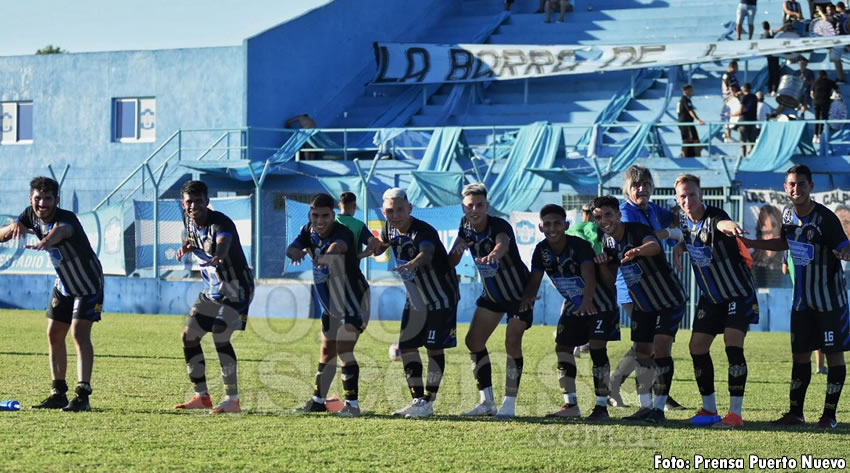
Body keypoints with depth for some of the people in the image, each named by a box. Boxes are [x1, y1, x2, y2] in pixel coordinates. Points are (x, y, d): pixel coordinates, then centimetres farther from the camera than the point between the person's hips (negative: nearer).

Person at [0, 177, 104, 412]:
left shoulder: (66, 218, -31)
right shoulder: (31, 215, -9)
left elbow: (61, 230, -56)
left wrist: (46, 242, -80)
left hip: (88, 284, -8)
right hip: (64, 284, 8)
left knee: (79, 333, -19)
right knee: (54, 335, 7)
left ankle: (83, 395, -21)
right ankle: (59, 394, 17)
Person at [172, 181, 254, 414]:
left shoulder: (220, 222, -25)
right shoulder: (189, 220, -1)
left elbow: (223, 242, -48)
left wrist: (218, 256, -71)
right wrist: (187, 246, -3)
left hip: (236, 290, -9)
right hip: (211, 291, 9)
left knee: (220, 337, -22)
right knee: (189, 336, 4)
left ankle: (232, 400, -16)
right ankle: (201, 396, 15)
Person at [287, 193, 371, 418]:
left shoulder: (343, 233, -25)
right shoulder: (309, 231, -3)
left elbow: (339, 246, -49)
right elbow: (291, 249, -18)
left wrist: (328, 254, -72)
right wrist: (297, 252, -43)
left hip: (354, 299, -8)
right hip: (331, 302, 8)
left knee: (344, 350, -17)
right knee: (327, 350, 16)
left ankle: (352, 404, -14)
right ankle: (318, 401, 28)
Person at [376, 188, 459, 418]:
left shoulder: (424, 231, -28)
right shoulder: (390, 229, -5)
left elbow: (427, 253, -52)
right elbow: (380, 246, 21)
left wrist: (413, 264, -71)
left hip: (441, 297, -7)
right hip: (416, 298, 7)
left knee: (434, 348, -5)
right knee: (406, 346, 4)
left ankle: (428, 403, 3)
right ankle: (417, 399, 13)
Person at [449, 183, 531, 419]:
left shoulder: (499, 226, -28)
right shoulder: (466, 226, -8)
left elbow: (502, 244, -53)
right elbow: (451, 262, -1)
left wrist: (493, 255, -76)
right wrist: (458, 250, -25)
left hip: (518, 293, -7)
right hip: (492, 293, 7)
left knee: (512, 344, -14)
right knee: (474, 341, 3)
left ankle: (509, 405, -4)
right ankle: (487, 402, 11)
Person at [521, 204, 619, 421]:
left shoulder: (579, 246, -28)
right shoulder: (541, 250, -10)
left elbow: (589, 276, -43)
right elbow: (534, 280, -13)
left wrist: (587, 300, -62)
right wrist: (528, 296, -37)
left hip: (598, 304, -6)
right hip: (573, 305, 6)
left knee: (597, 349, -14)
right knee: (562, 348, -1)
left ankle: (602, 406, -11)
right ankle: (571, 405, 8)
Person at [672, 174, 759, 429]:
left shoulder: (714, 217, -27)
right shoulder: (684, 218, -4)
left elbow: (722, 223, -54)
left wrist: (728, 226, -78)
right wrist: (679, 247, -1)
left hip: (738, 293, -7)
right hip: (710, 297, 7)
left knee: (733, 345, -19)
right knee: (697, 347, 3)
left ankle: (736, 412, -15)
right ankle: (709, 408, 17)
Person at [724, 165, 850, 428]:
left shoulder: (825, 218, -20)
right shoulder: (788, 214, 1)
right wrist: (749, 243, 16)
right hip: (802, 298, 6)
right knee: (800, 354, 9)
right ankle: (795, 412, 16)